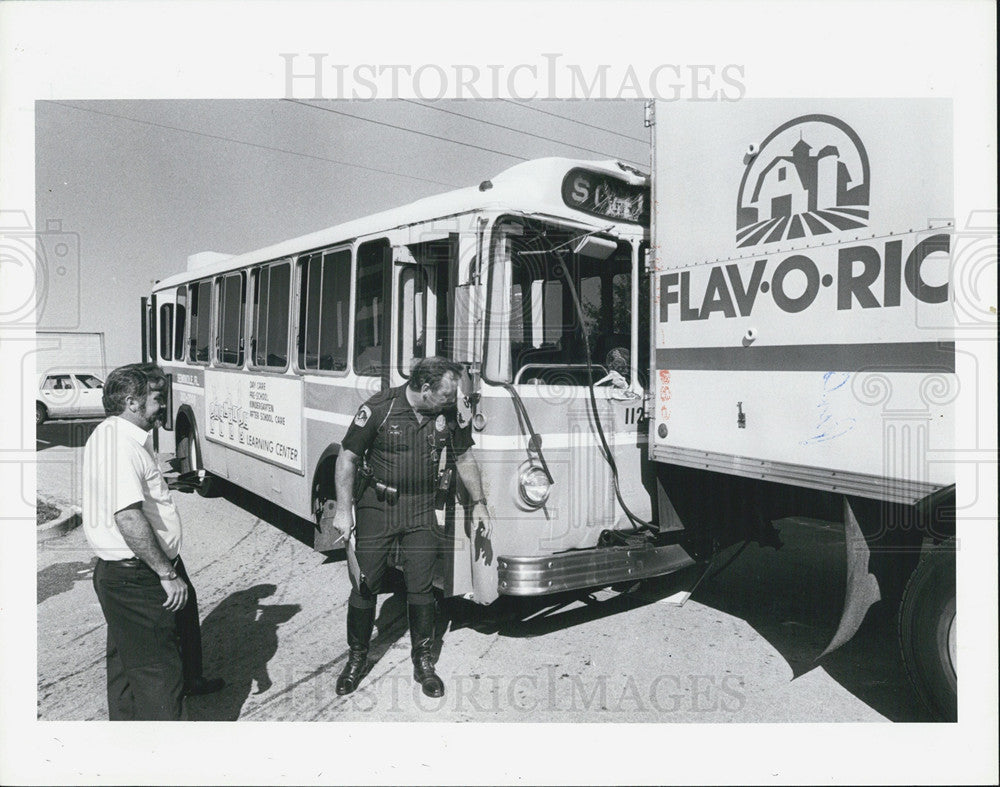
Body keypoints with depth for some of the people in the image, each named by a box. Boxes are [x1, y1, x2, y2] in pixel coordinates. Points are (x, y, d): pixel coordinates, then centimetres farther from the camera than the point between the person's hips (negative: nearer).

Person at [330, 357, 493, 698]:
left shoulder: (450, 413, -5)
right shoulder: (379, 408, -16)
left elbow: (464, 458, 10)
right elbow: (347, 457, -9)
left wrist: (478, 502, 10)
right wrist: (343, 509, -11)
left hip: (421, 512, 2)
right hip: (376, 508, -2)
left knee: (421, 589, 6)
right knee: (364, 587, 7)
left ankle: (423, 661, 24)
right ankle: (357, 658, 27)